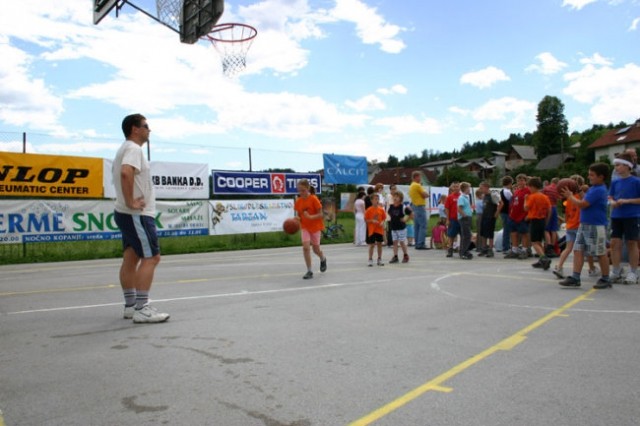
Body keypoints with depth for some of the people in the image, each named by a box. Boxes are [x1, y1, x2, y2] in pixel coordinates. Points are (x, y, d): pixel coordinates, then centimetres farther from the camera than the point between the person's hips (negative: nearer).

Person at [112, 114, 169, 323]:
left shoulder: (126, 149, 20)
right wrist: (130, 202, -25)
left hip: (129, 214, 11)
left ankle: (131, 306, 17)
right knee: (150, 258, -11)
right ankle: (141, 309, -10)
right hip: (137, 214, -11)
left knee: (131, 259, 11)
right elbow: (126, 172, -31)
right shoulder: (134, 149, -13)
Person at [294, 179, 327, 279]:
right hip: (304, 227, 3)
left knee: (316, 249, 10)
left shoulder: (314, 199, -15)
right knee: (305, 247, -15)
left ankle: (323, 259, 46)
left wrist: (310, 217, -31)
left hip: (315, 226, -3)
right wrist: (297, 218, -15)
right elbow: (298, 215, 8)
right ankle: (309, 271, -5)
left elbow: (320, 214, -14)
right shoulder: (298, 201, -2)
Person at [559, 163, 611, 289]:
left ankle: (605, 279, 17)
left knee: (601, 253, 4)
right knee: (578, 250, 4)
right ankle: (575, 278, 4)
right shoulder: (593, 188, 12)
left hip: (596, 226, -9)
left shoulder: (599, 190, -18)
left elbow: (582, 204, -20)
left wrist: (570, 196, -8)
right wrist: (570, 196, 5)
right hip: (584, 225, 9)